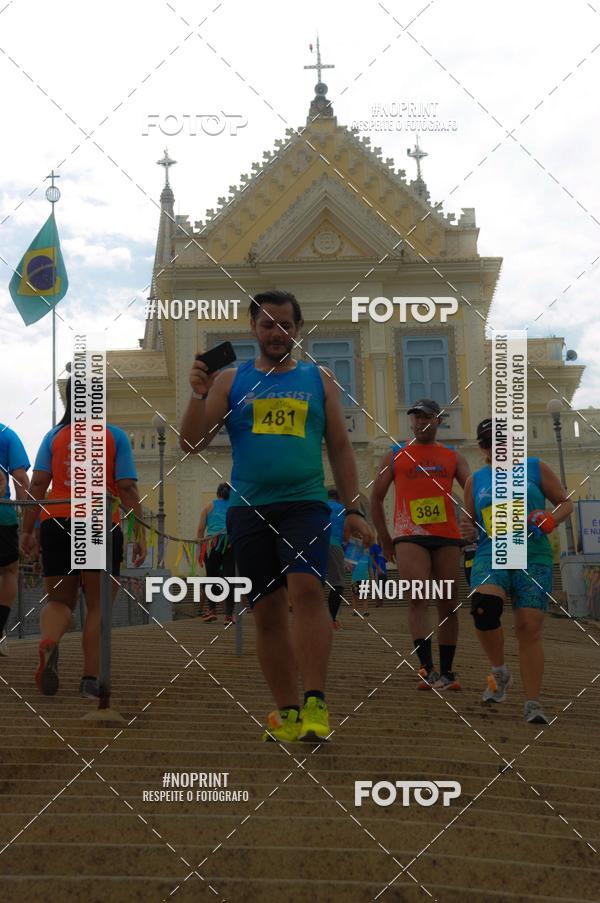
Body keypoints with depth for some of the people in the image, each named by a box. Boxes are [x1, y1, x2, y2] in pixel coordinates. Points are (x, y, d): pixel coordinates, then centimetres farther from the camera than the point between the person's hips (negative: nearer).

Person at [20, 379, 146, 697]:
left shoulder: (54, 436, 7)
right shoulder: (115, 437, 1)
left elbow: (37, 485, 1)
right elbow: (127, 489, -5)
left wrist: (27, 530, 4)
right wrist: (140, 535, -3)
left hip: (56, 525, 2)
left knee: (59, 600, 13)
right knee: (98, 606, 7)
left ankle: (48, 641, -20)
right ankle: (91, 679, 0)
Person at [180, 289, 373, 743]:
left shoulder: (318, 379, 13)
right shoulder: (231, 380, 11)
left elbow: (340, 447, 13)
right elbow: (192, 442, 6)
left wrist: (354, 508, 5)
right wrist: (198, 395, -11)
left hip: (305, 503, -1)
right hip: (248, 509, 2)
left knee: (306, 588, -22)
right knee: (267, 610, 2)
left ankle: (315, 703, -19)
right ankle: (288, 712, 11)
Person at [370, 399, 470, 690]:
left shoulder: (452, 457, 16)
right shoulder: (395, 456, 12)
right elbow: (376, 497, 13)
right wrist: (385, 540, 9)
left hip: (447, 535, 2)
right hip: (410, 536, -2)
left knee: (448, 604, 3)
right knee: (417, 598, -17)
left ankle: (446, 672, 12)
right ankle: (427, 669, -22)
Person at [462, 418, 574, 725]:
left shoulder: (535, 468, 9)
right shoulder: (476, 480, 15)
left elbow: (566, 502, 12)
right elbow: (471, 523, 21)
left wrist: (550, 521, -8)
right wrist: (468, 530, -2)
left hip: (533, 558, -1)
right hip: (491, 555, 1)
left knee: (529, 628, -9)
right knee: (483, 606, -28)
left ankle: (532, 705, -1)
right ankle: (499, 671, -4)